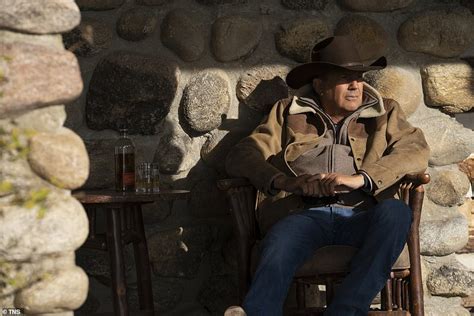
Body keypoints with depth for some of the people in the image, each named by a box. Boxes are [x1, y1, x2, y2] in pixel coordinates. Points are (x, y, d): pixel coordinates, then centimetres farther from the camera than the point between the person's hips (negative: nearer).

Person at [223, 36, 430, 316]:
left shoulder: (385, 112, 23)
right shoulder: (288, 113, 21)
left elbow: (417, 150, 4)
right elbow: (241, 155, 10)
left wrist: (360, 178, -14)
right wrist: (284, 181, -13)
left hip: (362, 216, 1)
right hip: (305, 214, 0)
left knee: (396, 211, -34)